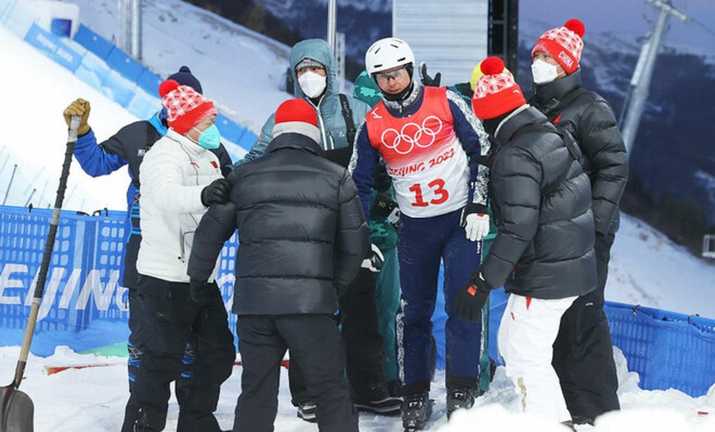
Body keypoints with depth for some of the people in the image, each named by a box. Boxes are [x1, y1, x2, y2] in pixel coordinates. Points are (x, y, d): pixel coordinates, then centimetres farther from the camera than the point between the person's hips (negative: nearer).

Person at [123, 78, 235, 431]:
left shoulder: (207, 157, 15)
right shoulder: (166, 155, -15)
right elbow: (167, 194, -37)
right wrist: (203, 195, -56)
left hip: (201, 277, 9)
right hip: (165, 279, -9)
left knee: (218, 353, 13)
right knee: (162, 361, -6)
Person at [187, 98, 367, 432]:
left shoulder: (243, 176, 11)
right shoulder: (337, 177, 6)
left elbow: (210, 232, 13)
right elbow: (354, 241, 8)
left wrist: (197, 278, 28)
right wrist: (339, 286, 22)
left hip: (253, 302, 3)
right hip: (311, 302, -2)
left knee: (256, 394, 12)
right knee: (331, 393, 4)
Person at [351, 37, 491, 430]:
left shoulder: (445, 102, -7)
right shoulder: (373, 125, -2)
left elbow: (481, 151, -1)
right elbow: (359, 184, 5)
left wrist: (478, 206, -6)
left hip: (460, 219, -2)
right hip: (414, 227, 2)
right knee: (414, 310, 5)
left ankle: (462, 391, 4)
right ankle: (415, 395, 16)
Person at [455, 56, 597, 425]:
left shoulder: (515, 156, -21)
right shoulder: (549, 135, 9)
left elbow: (518, 228, -26)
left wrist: (483, 283, -26)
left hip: (544, 277, -10)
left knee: (527, 363, -2)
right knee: (511, 344, 22)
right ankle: (558, 421, 29)